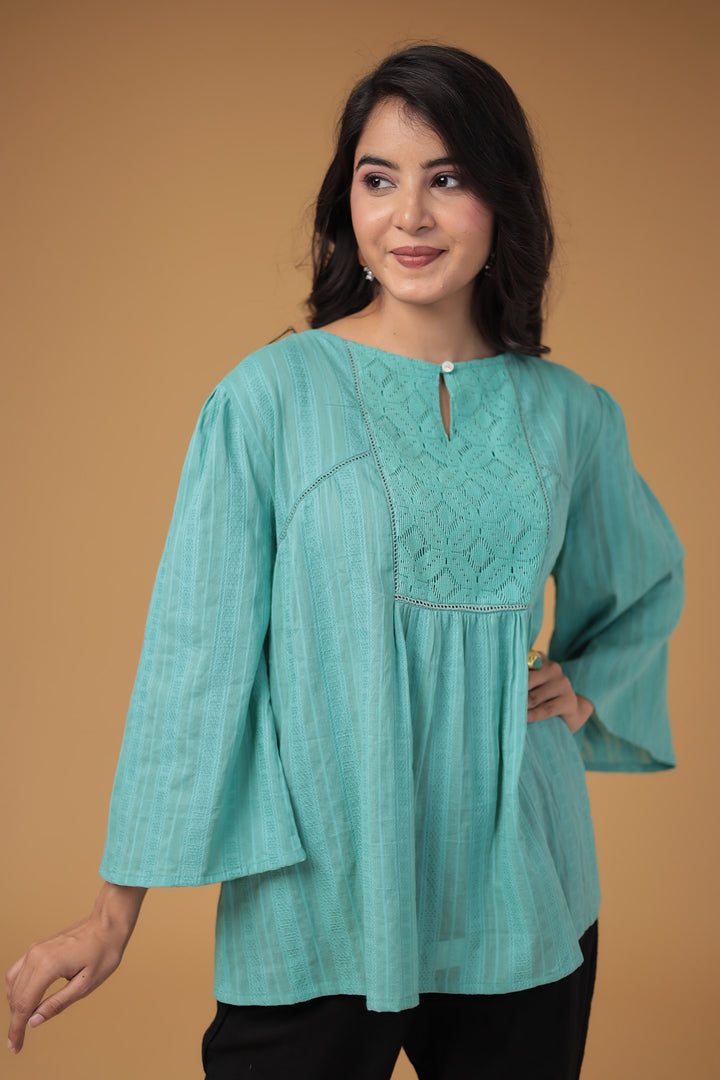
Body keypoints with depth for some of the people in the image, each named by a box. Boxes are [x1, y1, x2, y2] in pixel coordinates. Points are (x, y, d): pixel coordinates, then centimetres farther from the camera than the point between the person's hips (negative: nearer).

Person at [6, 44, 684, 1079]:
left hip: (523, 907, 4)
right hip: (317, 910, -3)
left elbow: (649, 583, 22)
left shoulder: (568, 413, 3)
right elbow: (195, 654, -7)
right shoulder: (268, 398, -8)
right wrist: (115, 914, -6)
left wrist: (588, 684, 2)